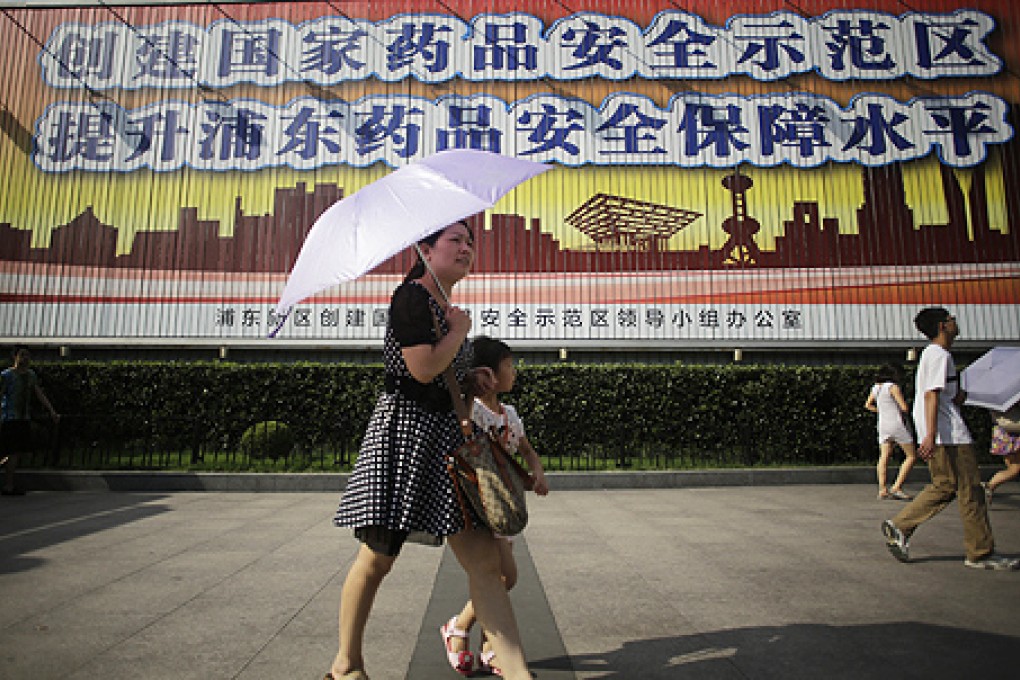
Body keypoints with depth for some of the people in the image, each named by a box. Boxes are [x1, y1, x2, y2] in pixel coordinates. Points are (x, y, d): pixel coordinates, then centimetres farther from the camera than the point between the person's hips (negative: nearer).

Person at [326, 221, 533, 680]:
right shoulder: (410, 297, -8)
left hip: (446, 434, 8)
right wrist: (460, 330, -6)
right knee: (377, 557, 5)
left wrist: (469, 379, 10)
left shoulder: (447, 309, 18)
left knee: (484, 559, 0)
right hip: (403, 429, -8)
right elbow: (422, 369, -20)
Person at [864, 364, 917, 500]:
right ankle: (897, 487, -3)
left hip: (883, 425, 6)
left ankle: (882, 490, -1)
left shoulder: (875, 388, 9)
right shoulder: (893, 387, -11)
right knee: (912, 456, 5)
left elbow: (868, 405, 19)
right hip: (898, 424, -6)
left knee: (884, 458, 5)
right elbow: (905, 408, -12)